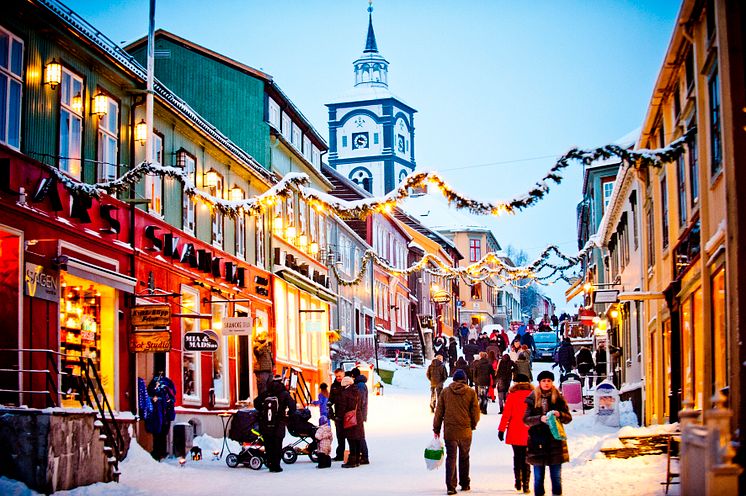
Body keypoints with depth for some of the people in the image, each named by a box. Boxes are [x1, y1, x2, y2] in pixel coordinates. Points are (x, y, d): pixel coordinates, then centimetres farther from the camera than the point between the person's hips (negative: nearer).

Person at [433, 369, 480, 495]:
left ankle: (451, 486, -9)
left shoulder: (445, 392, 0)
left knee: (451, 457, 2)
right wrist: (473, 425, 18)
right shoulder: (471, 392, -2)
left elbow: (439, 412, 2)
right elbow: (475, 413, 0)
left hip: (449, 431, 0)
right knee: (464, 458, 15)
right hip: (465, 431, 0)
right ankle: (465, 484, 23)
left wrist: (436, 429, 10)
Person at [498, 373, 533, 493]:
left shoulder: (512, 395, -5)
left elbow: (506, 414, -5)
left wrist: (501, 429, 1)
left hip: (515, 432, 0)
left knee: (517, 456, 16)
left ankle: (518, 482, 19)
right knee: (526, 458, 3)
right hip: (529, 433, 0)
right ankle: (525, 484, -5)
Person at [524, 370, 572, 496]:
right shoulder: (533, 399, 4)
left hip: (555, 440, 0)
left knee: (556, 476, 3)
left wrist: (559, 414, -17)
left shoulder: (559, 398, 5)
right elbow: (526, 419, -2)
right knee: (538, 476, 5)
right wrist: (540, 419, -19)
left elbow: (568, 418, 5)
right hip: (537, 440, 0)